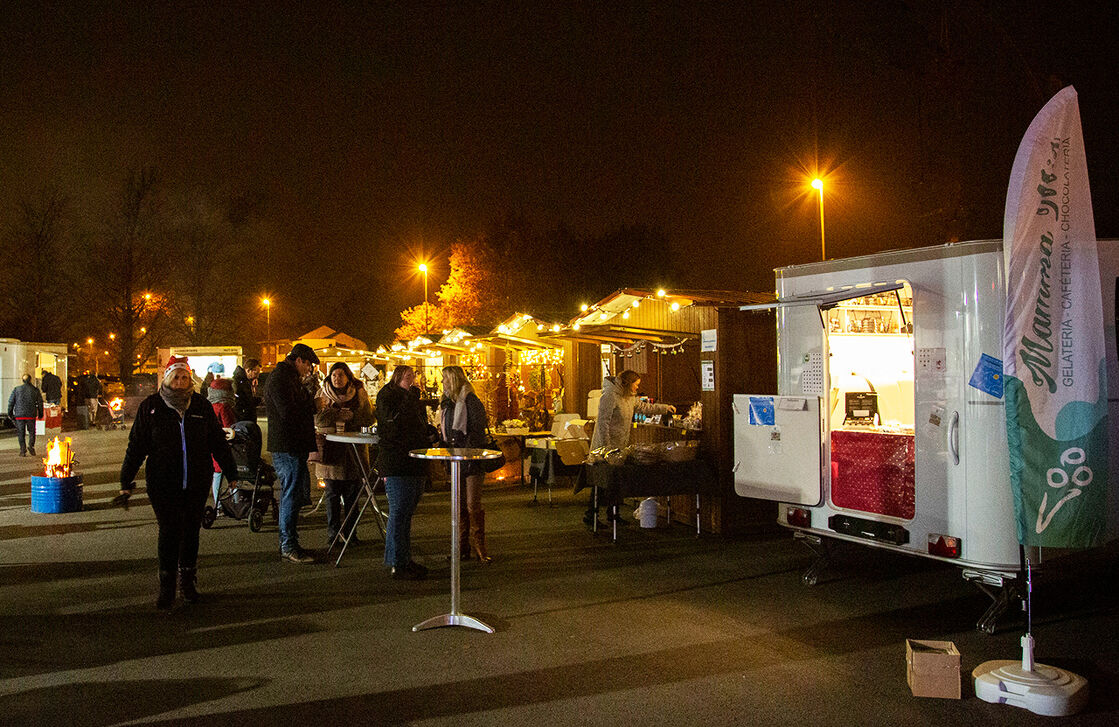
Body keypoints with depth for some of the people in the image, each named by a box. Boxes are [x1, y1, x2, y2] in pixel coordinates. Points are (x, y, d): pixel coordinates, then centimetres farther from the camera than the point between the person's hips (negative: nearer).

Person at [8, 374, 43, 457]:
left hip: (19, 415, 0)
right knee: (32, 432, 14)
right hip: (31, 415, 0)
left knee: (21, 433, 7)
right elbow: (40, 403, 4)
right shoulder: (35, 390, 1)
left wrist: (10, 414, 13)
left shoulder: (16, 389, 2)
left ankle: (23, 451, 3)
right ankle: (31, 445, -7)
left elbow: (11, 402, 4)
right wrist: (40, 414, 14)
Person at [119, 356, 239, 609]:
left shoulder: (201, 405, 4)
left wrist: (232, 475, 10)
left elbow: (218, 442, 10)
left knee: (191, 532, 8)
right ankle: (166, 587, 6)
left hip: (197, 483, 2)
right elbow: (136, 446, 3)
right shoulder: (150, 406, 0)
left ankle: (188, 582, 23)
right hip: (163, 484, -2)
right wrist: (126, 482, 1)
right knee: (168, 532, -5)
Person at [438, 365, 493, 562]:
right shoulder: (448, 402, 15)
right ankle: (462, 547, 15)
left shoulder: (470, 400, -10)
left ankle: (479, 547, 1)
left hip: (471, 459, -8)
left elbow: (477, 431, -15)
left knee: (473, 505, -7)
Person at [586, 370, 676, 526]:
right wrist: (606, 446, -21)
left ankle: (613, 513, 21)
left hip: (620, 447, 9)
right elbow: (603, 422, -19)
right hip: (607, 446, -9)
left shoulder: (629, 397, 14)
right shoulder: (610, 396, -15)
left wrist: (665, 408, 26)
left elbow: (643, 406, 30)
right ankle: (590, 516, -2)